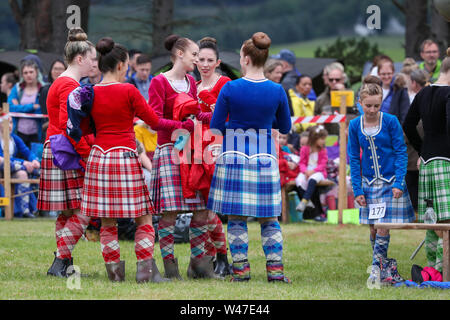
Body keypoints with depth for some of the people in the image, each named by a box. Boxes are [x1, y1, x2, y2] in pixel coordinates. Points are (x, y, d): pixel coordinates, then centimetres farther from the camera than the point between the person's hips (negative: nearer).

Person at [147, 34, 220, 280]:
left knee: (201, 210, 3)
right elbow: (155, 120, -12)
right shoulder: (159, 82, -5)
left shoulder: (191, 82, 16)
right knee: (169, 212, -8)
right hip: (169, 150, -7)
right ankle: (169, 266, -2)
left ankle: (199, 263, 12)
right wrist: (181, 126, -22)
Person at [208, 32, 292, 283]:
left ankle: (241, 269, 5)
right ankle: (275, 268, 5)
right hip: (265, 155, 2)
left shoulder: (230, 89, -9)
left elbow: (215, 126, -4)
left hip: (234, 155, -2)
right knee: (269, 215, 9)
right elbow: (285, 127, 9)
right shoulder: (277, 91, -3)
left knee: (237, 216, 5)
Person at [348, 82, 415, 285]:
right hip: (369, 184, 3)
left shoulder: (391, 122, -7)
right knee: (373, 230, 5)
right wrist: (357, 190, 2)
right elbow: (354, 160, 6)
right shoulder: (355, 126, 1)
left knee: (383, 228, -10)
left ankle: (376, 269, -4)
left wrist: (399, 183, -12)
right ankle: (386, 270, 15)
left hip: (390, 183, -3)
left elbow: (401, 153, -4)